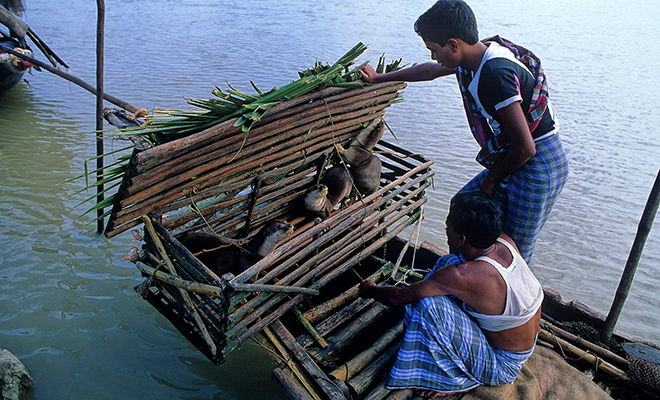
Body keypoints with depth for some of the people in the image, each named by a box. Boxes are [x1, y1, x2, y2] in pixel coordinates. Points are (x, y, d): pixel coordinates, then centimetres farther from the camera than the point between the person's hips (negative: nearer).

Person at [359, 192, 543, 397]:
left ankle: (457, 380, -1)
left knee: (428, 304, -27)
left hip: (502, 367, -8)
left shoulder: (460, 275, -35)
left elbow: (398, 297, -21)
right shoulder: (504, 242, -15)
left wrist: (372, 291, -3)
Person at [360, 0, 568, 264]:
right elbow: (429, 71, 22)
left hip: (537, 166, -10)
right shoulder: (474, 58, 2)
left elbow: (525, 147, -26)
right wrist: (379, 78, 32)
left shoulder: (496, 74, -27)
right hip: (513, 163, 10)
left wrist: (491, 178, -7)